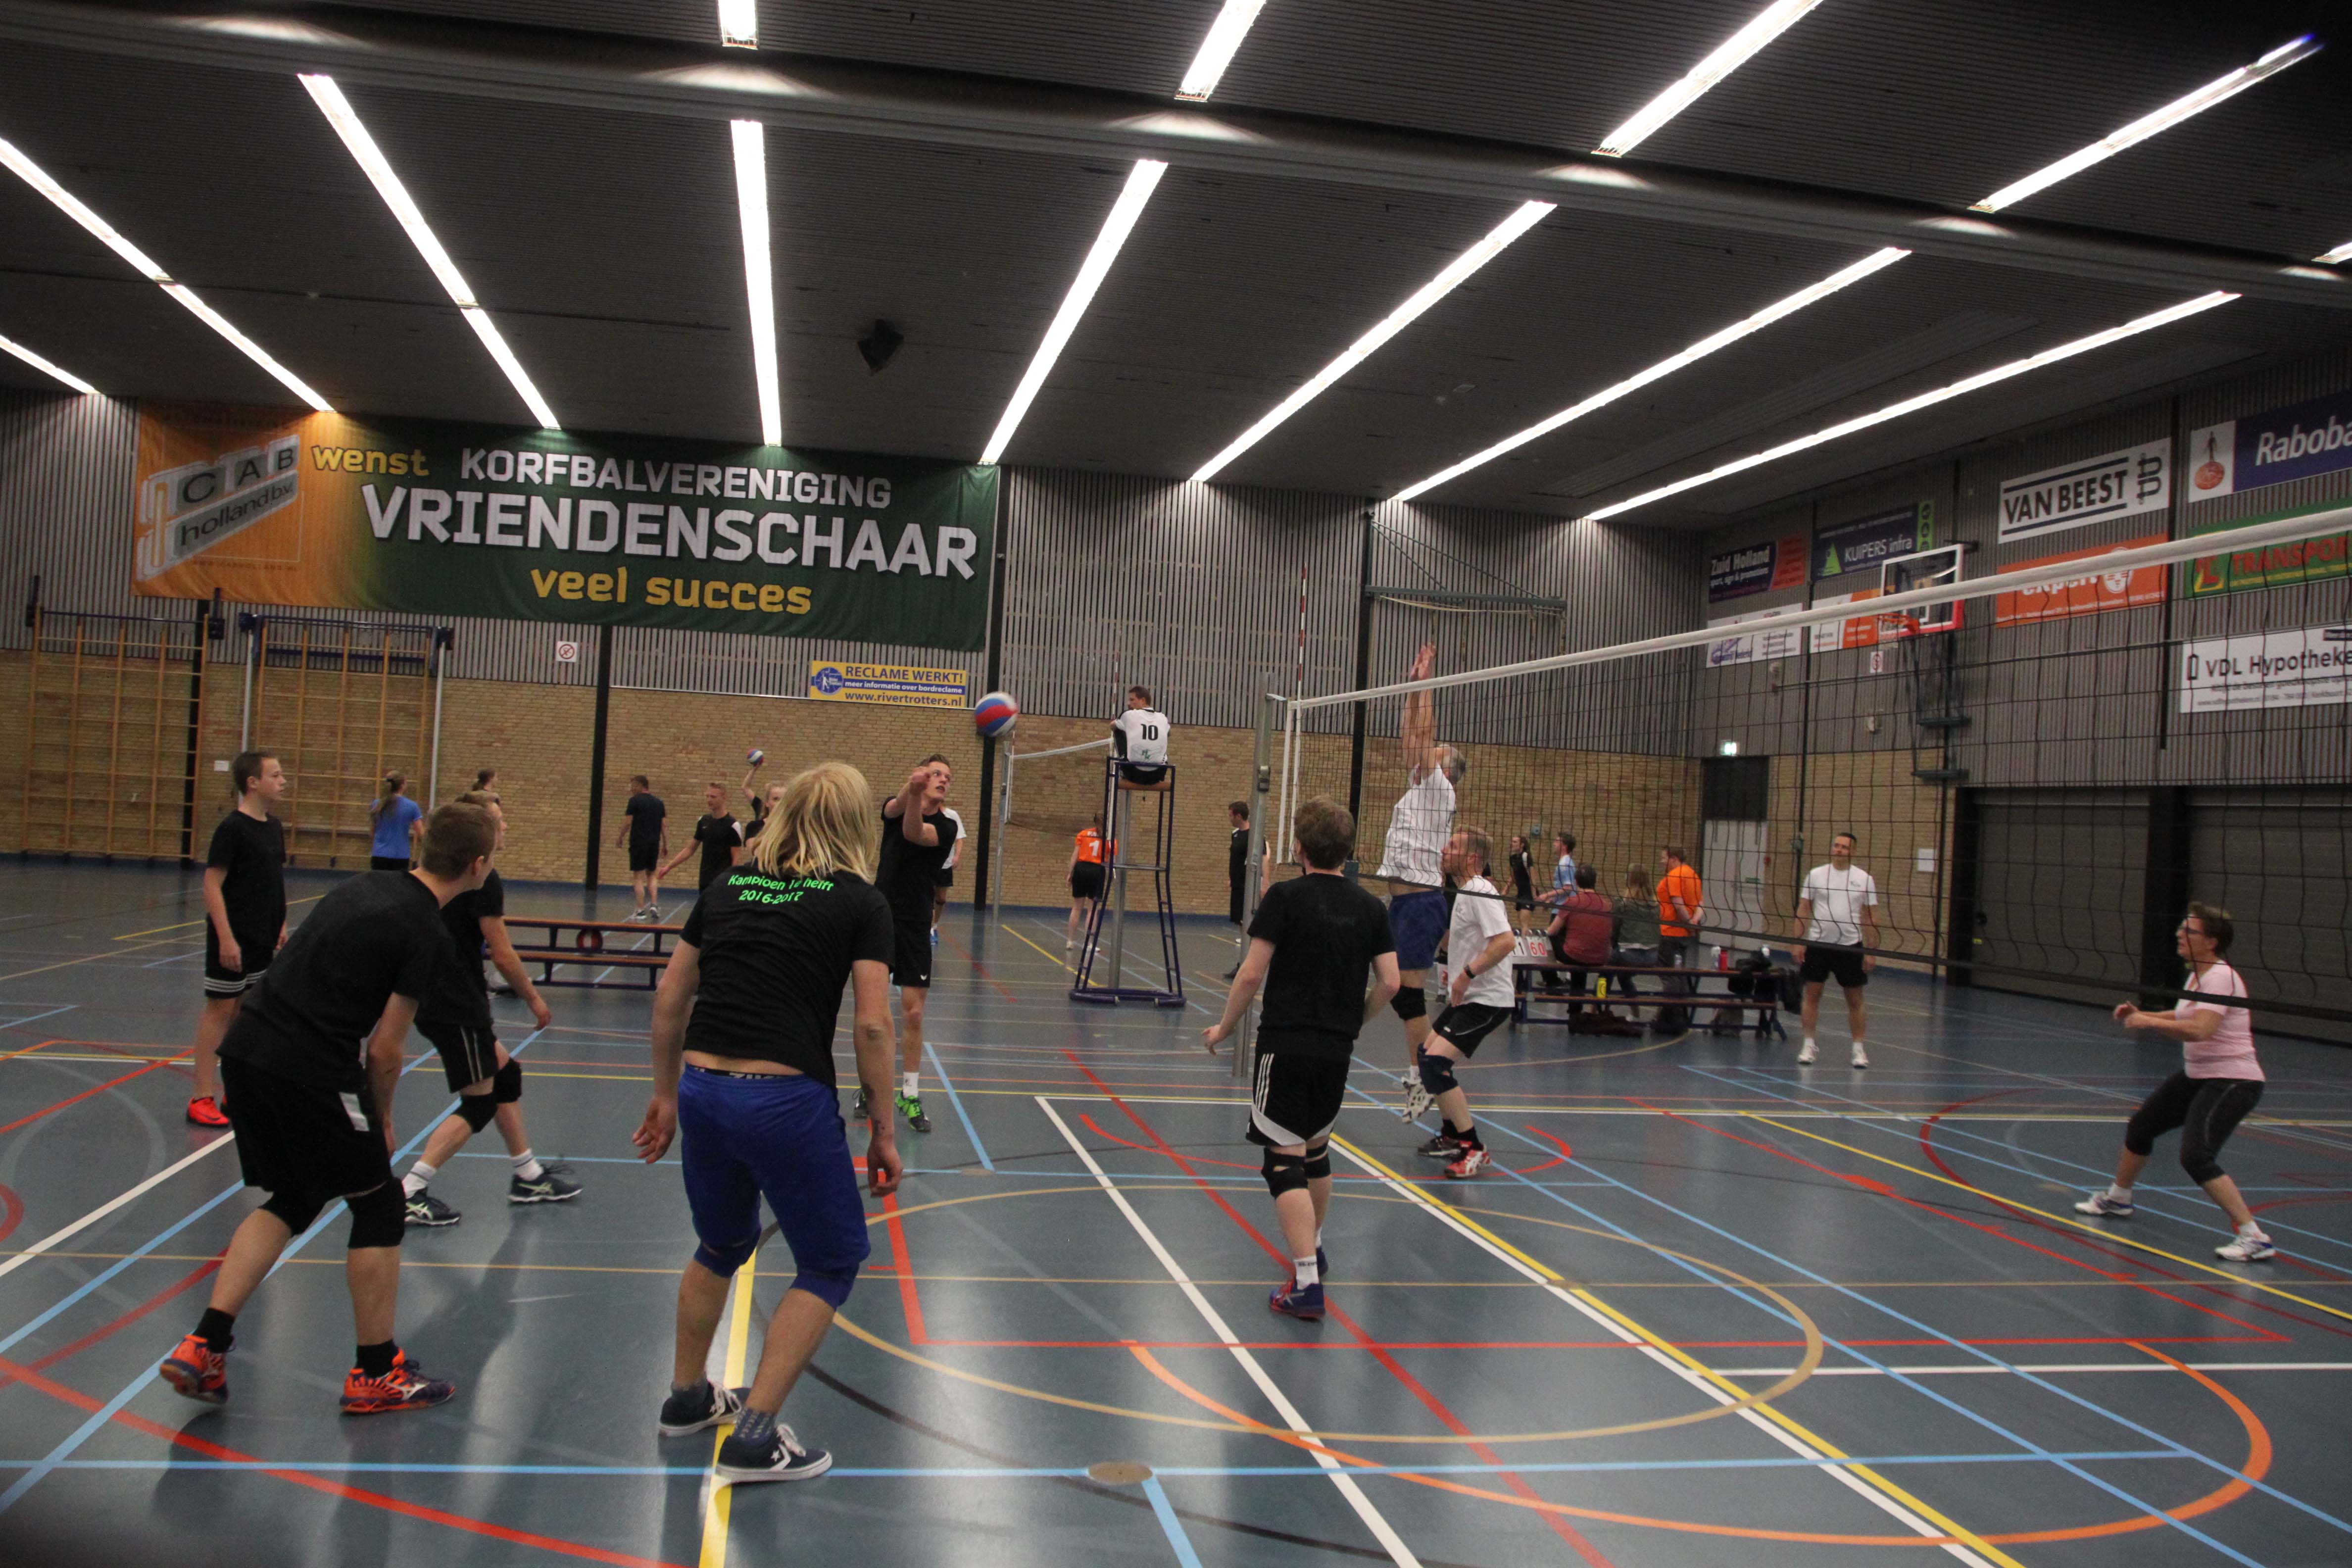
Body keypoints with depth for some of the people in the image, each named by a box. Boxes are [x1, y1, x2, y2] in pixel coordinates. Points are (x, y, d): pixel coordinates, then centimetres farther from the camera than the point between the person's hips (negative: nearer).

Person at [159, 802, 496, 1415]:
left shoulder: (368, 884, 13)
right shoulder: (428, 936, -10)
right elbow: (385, 1051, -10)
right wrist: (381, 1120, 9)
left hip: (246, 1049, 8)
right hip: (312, 1072, -8)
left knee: (292, 1200, 23)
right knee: (378, 1203, 9)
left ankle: (204, 1347, 16)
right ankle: (377, 1374, 18)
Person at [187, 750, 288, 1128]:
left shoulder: (274, 828, 8)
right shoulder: (233, 828, -14)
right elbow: (212, 885, -17)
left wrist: (282, 926, 13)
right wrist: (226, 938, -20)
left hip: (262, 940, 7)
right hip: (234, 938, -7)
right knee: (221, 1009, -2)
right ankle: (202, 1098, 4)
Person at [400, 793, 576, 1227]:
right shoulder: (484, 879, -16)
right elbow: (502, 955, -15)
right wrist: (533, 998, -3)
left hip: (436, 1000, 10)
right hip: (456, 1008, -10)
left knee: (506, 1075, 18)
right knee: (479, 1104, -3)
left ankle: (528, 1176, 27)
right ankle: (409, 1194, -6)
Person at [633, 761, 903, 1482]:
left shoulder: (728, 886, 12)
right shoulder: (860, 902, -1)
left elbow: (670, 997, 13)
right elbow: (871, 1024, -8)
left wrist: (666, 1095, 22)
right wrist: (882, 1130, 0)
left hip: (703, 1091, 6)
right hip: (786, 1100, -6)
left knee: (721, 1247, 29)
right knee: (831, 1263, 13)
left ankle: (687, 1397, 43)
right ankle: (754, 1436, 9)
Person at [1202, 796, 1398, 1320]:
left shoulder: (1285, 898, -9)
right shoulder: (1371, 908, 4)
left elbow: (1252, 974, -12)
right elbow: (1390, 983, 2)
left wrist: (1223, 1028, 1)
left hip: (1286, 1043, -5)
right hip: (1338, 1050, 5)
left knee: (1286, 1159, -4)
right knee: (1316, 1149, 24)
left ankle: (1306, 1283, -12)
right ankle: (1313, 1246, 43)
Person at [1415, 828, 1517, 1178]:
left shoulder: (1480, 894, -18)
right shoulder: (1465, 892, 13)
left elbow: (1506, 942, -30)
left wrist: (1467, 974, -25)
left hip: (1486, 1001, -11)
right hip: (1466, 997, 11)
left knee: (1435, 1063, -19)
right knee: (1427, 1055, 19)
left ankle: (1474, 1148, -11)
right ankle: (1452, 1136, 32)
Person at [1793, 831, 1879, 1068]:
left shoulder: (1864, 879, 1)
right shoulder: (1815, 875, 3)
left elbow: (1871, 918, 1)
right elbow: (1803, 910, 5)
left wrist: (1871, 951, -3)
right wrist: (1799, 942, -2)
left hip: (1851, 945, -1)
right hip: (1818, 943, 1)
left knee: (1855, 999, 5)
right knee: (1812, 994, 3)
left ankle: (1859, 1049, 15)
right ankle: (1809, 1046, 12)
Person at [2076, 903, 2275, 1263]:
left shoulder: (2220, 977, -22)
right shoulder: (2198, 973, 7)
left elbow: (2199, 1029, -36)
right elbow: (2188, 1017, 23)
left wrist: (2149, 1022, -26)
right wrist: (2142, 1016, 9)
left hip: (2232, 1082, -10)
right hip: (2198, 1076, 10)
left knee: (2196, 1156, -24)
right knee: (2140, 1127, 20)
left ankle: (2254, 1238, -18)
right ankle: (2117, 1199, 42)